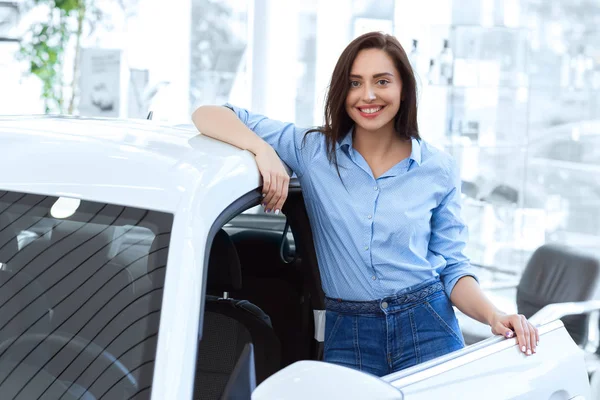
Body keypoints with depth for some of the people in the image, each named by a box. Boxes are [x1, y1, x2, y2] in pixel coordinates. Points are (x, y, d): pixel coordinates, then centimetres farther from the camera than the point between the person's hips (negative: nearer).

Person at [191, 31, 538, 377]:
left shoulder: (439, 169, 2)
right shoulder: (312, 150, 0)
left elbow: (452, 267, 6)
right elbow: (208, 116, -2)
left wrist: (494, 316, -13)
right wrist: (264, 150, -20)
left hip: (428, 331, 0)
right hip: (347, 337, 0)